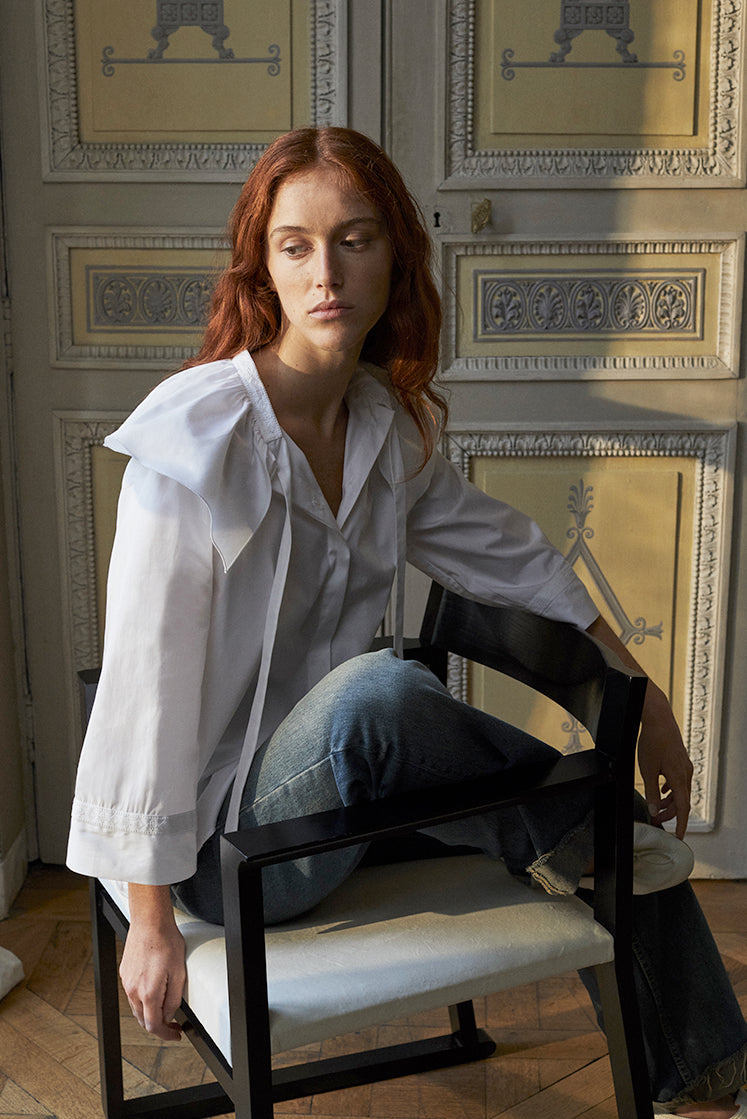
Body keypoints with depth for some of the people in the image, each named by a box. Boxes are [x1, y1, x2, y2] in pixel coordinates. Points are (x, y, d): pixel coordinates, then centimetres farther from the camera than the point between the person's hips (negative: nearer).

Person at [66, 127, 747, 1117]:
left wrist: (646, 704, 10)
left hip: (345, 790, 7)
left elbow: (508, 555, 11)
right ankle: (556, 844, -5)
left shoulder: (393, 424, -1)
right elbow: (147, 674, -21)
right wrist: (152, 920, -18)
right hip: (227, 842, -7)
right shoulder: (197, 433, -22)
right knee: (381, 686, -35)